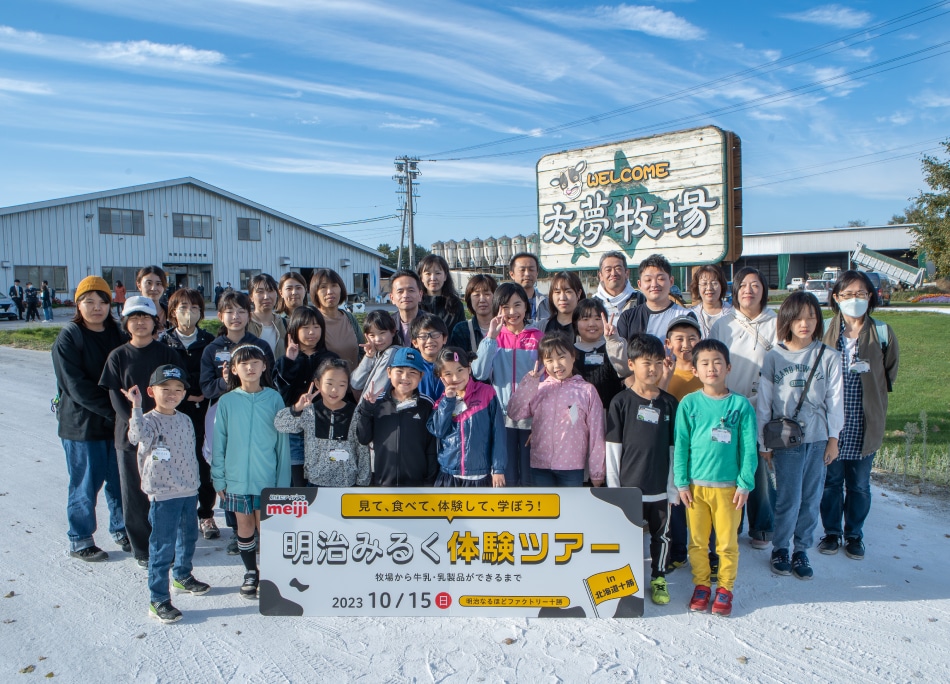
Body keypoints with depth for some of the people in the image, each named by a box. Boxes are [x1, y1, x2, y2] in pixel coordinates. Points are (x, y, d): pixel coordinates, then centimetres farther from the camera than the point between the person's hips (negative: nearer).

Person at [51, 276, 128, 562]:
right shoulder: (68, 338, -8)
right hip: (82, 423, -4)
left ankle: (122, 529, 28)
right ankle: (80, 541, 21)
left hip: (117, 422, 5)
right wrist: (113, 410, -19)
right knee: (86, 484, 5)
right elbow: (77, 387, -15)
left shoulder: (117, 334, 8)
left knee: (120, 480, 11)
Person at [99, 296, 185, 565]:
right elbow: (116, 396, -1)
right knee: (135, 493, 6)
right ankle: (143, 550, 19)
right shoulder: (118, 356, 4)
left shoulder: (167, 354, 2)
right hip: (130, 434, 1)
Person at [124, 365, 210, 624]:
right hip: (163, 495, -7)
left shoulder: (185, 420, 6)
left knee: (188, 538, 22)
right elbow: (138, 436, -38)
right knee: (163, 548, -1)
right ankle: (158, 600, 9)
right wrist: (136, 406, -43)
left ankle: (183, 576, 44)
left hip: (189, 492, 7)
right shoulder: (149, 420, -13)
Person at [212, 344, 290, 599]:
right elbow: (218, 443, 3)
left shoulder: (274, 399, -5)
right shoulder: (226, 402, -3)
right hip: (236, 478, 1)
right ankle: (250, 573, 30)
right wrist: (218, 478, 1)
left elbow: (282, 442, -2)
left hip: (267, 478, -1)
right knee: (244, 527, 12)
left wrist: (283, 480, -3)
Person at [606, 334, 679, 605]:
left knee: (661, 535, 13)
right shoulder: (621, 402, -4)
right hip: (629, 487, -2)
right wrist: (613, 486, -4)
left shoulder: (669, 403, 3)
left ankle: (659, 578, 32)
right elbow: (612, 448, -3)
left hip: (661, 488, 2)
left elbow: (674, 448, 5)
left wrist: (674, 489, 4)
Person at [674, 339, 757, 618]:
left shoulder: (741, 405, -2)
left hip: (728, 486, -1)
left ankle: (725, 588, 25)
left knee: (727, 541, 7)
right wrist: (682, 482, -1)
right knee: (697, 540, 9)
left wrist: (745, 484, -2)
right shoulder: (689, 404, -1)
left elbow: (748, 448, 1)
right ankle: (701, 585, 27)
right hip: (695, 485, 1)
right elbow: (680, 445, 2)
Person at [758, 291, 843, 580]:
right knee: (788, 499, 0)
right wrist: (763, 442, 2)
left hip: (818, 440, 1)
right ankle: (780, 549, 21)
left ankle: (801, 551, 25)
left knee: (811, 499, 7)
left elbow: (835, 400, 5)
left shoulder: (828, 358, 0)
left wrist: (833, 439, 3)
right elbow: (764, 401, 1)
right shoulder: (774, 357, -2)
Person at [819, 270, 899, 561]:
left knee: (859, 484, 12)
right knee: (831, 480, 11)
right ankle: (831, 532, 28)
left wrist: (874, 393, 7)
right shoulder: (825, 330, -4)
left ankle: (854, 535, 30)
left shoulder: (882, 332, -3)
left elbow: (890, 368, 12)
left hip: (865, 423, 0)